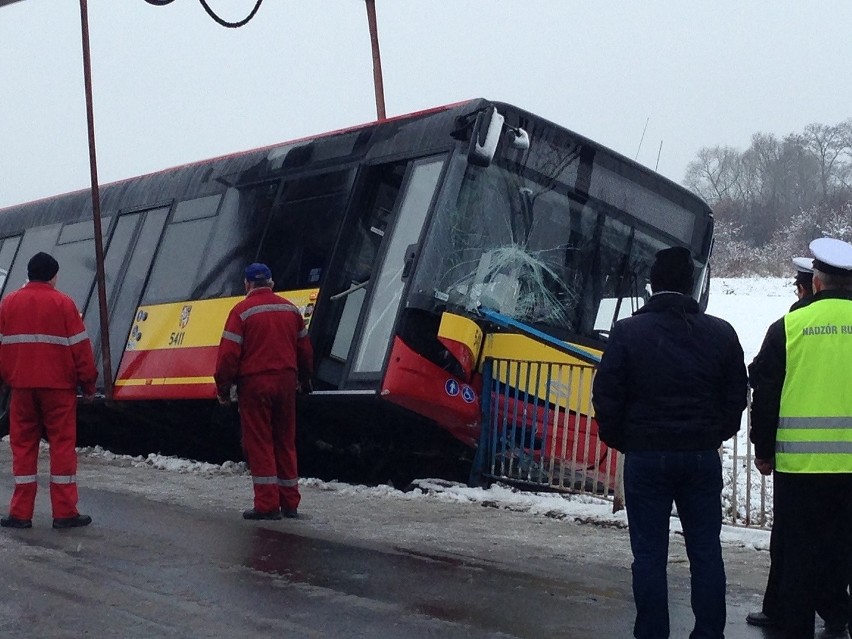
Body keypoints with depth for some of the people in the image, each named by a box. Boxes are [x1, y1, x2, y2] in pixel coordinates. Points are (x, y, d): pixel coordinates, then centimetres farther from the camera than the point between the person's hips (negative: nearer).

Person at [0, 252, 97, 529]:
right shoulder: (63, 303, -4)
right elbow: (80, 347, -5)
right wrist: (88, 383, 4)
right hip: (58, 385, -3)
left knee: (23, 446, 9)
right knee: (62, 445, 2)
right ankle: (65, 512, 1)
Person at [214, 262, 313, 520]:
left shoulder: (242, 311, -7)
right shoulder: (290, 309, 10)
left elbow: (229, 353, -12)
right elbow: (305, 349, 17)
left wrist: (223, 387, -4)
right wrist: (305, 380, 29)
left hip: (254, 383, -5)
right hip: (286, 381, 5)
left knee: (259, 443, 0)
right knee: (285, 442, 12)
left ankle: (267, 504, -3)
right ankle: (290, 503, 16)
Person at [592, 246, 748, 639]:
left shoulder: (627, 332, -6)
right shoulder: (721, 333, 2)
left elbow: (606, 395, -5)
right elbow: (737, 394, 7)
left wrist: (617, 439, 9)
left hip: (646, 456, -2)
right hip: (703, 456, 2)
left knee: (649, 554, 4)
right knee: (706, 551, 10)